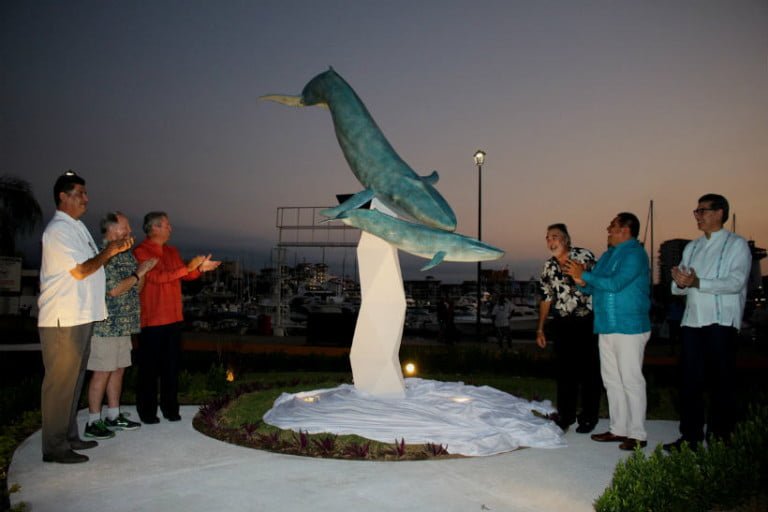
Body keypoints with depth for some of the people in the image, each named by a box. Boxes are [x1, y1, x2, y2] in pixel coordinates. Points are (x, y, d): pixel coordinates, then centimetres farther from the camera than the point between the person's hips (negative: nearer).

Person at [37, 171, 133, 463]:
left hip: (81, 317, 10)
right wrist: (108, 253, -8)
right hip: (63, 320, -10)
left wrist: (115, 251, 11)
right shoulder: (58, 229, -12)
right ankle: (55, 448, 4)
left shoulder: (77, 227, 18)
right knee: (60, 382, -4)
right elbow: (79, 271, -17)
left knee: (73, 379, 16)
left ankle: (69, 436, 26)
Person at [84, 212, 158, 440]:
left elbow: (136, 288, 17)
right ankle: (94, 422, 6)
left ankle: (114, 416, 23)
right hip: (106, 324, -9)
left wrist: (143, 271, 1)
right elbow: (114, 290, -19)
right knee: (102, 372, -3)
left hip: (124, 324, 9)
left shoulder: (126, 254, 13)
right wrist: (138, 274, -10)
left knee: (118, 369, 13)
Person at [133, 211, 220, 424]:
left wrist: (199, 268, -1)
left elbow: (185, 275, 17)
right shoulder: (141, 251, -9)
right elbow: (157, 277, -18)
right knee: (149, 367, 3)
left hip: (173, 318, 6)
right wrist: (187, 267, -19)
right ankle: (147, 411, 14)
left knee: (171, 366, 10)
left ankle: (170, 408, 20)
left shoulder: (172, 252, 14)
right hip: (151, 320, -6)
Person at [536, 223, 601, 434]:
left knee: (589, 370, 3)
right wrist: (540, 329, 12)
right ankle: (565, 415, 24)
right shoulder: (548, 267, 6)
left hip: (587, 322, -4)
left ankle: (589, 417, 18)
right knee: (565, 371, 10)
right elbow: (546, 298, 12)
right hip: (562, 324, 4)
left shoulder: (585, 256, -9)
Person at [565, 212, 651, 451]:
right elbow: (595, 286, 17)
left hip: (629, 327, -9)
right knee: (611, 379, 14)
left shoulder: (634, 254, -11)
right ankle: (619, 428, 24)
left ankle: (637, 434, 6)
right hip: (606, 327, 9)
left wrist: (584, 275, -15)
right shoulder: (608, 255, 17)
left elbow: (614, 283, -22)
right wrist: (582, 282, -5)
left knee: (631, 380, -3)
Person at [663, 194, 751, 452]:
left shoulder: (737, 245, 0)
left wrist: (697, 282, -24)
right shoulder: (692, 247, 17)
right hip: (692, 322, 5)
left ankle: (719, 439, 13)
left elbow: (736, 282, -15)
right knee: (690, 381, 7)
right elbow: (679, 288, 11)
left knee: (720, 382, 2)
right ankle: (690, 436, 15)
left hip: (721, 323, -5)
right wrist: (680, 283, -12)